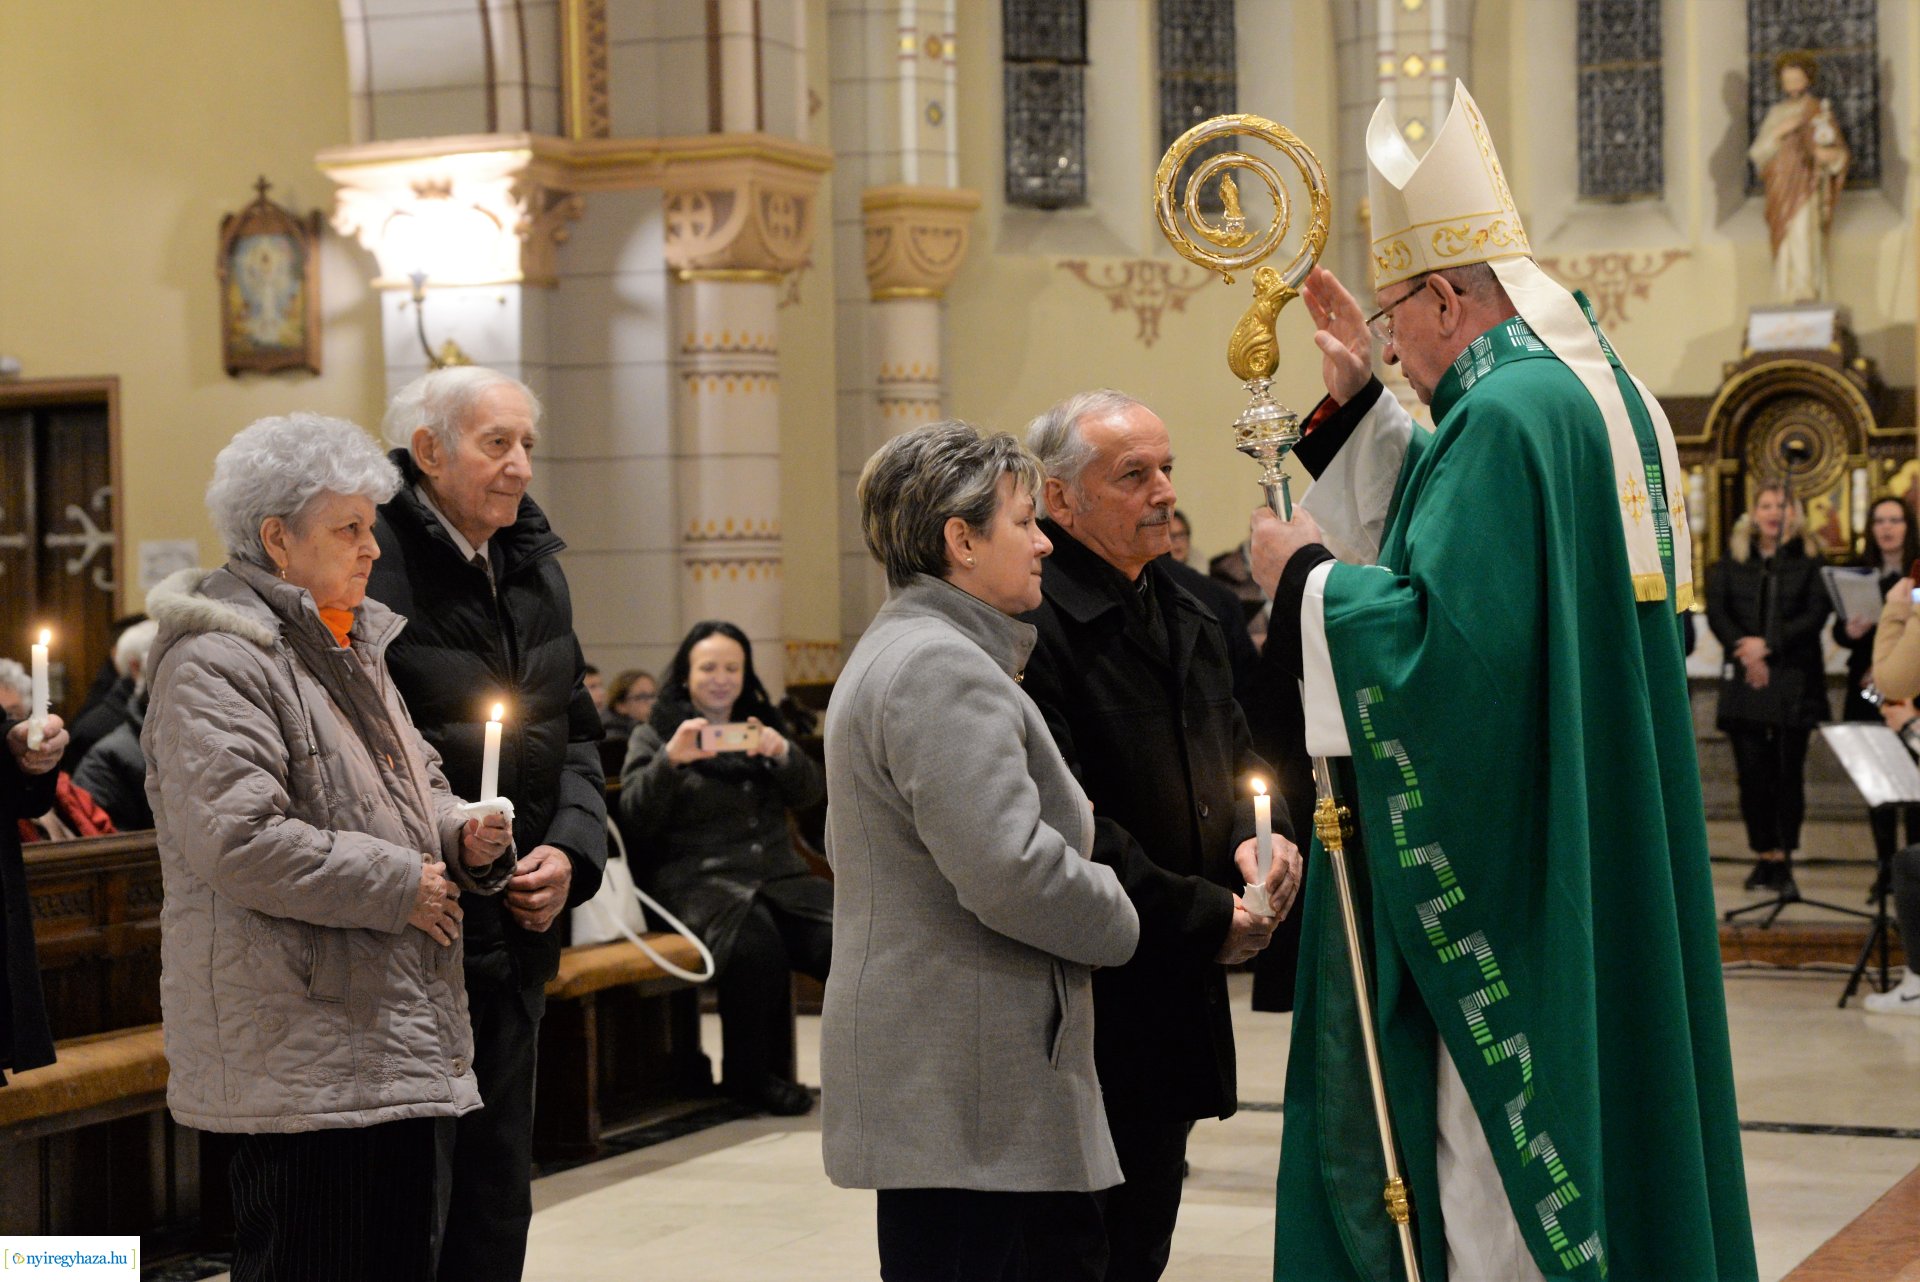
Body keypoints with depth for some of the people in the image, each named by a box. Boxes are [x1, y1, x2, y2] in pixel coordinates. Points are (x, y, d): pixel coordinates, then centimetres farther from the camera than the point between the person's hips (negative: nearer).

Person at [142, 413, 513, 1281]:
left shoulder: (351, 647, 19)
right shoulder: (217, 663, -13)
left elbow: (413, 790, 29)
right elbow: (236, 840, -23)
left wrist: (463, 839, 5)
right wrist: (396, 884, -16)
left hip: (396, 1037, 10)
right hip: (298, 1057, -10)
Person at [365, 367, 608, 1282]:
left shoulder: (533, 566, 11)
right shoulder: (372, 567, -15)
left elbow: (574, 732, 16)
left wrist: (573, 848, -1)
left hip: (517, 936, 8)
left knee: (498, 1195, 17)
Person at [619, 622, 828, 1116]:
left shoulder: (761, 725, 23)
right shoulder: (654, 734, 11)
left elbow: (808, 793, 11)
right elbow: (636, 816, -3)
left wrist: (783, 753, -10)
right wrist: (670, 759, -20)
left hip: (779, 871, 4)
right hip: (702, 878, -4)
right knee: (755, 943, -37)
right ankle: (754, 1078, -21)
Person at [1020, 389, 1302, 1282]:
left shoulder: (1183, 613, 14)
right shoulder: (1033, 626, -17)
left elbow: (1232, 749, 22)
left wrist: (1258, 837, -1)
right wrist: (1204, 917, -16)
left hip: (1180, 996, 9)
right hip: (1091, 1002, -9)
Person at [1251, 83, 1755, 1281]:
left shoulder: (1507, 411, -19)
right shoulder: (1607, 391, 12)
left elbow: (1442, 635, -26)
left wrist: (1308, 574, -11)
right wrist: (1360, 400, 18)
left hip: (1513, 860, -10)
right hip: (1609, 866, 10)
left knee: (1501, 1173, -2)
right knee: (1593, 1109, 17)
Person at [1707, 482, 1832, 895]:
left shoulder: (1809, 559, 6)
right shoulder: (1732, 559, 12)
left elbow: (1817, 614, -5)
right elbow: (1716, 610, 2)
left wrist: (1768, 645, -14)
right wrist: (1745, 650, -12)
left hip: (1794, 679, -2)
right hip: (1744, 678, 2)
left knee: (1788, 772, -3)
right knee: (1752, 772, 0)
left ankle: (1782, 861, -1)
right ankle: (1763, 857, 6)